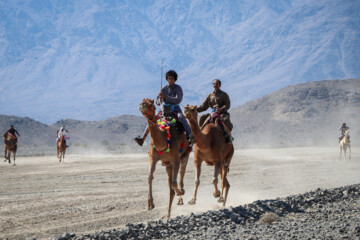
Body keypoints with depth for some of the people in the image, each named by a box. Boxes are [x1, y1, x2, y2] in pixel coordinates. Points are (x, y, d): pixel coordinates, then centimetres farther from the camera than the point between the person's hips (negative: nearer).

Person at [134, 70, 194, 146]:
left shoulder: (178, 88, -6)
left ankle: (190, 137, -50)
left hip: (175, 109, -4)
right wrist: (160, 100, -22)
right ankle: (142, 139, -17)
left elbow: (178, 100, -22)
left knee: (182, 118, -36)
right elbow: (157, 103, 4)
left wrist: (166, 96, -32)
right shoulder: (164, 89, 5)